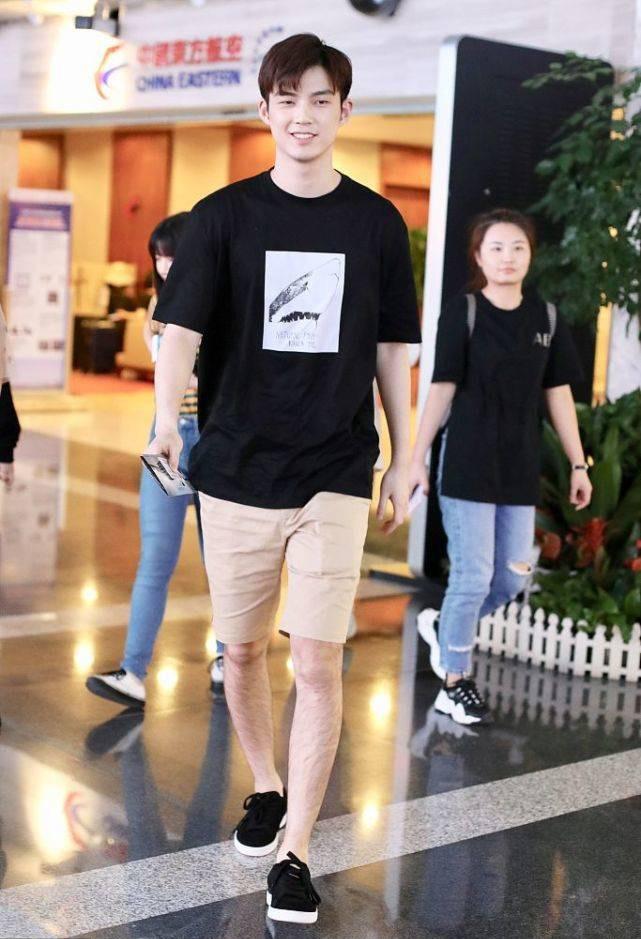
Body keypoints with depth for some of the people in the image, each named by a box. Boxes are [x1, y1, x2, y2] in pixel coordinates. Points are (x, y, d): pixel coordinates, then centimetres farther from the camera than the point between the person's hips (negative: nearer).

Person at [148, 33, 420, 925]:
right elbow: (182, 326, -11)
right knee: (243, 650, 13)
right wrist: (166, 419, -30)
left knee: (319, 661, -6)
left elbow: (392, 351, 8)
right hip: (237, 470, 1)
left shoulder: (377, 222, 3)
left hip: (336, 475, 0)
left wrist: (404, 461, 9)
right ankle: (265, 785, 38)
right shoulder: (223, 215, -1)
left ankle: (295, 851, 5)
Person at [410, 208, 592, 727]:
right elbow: (441, 390, -5)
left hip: (521, 470, 5)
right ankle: (455, 683, 14)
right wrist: (417, 458, -7)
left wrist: (578, 464, 9)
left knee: (513, 577, 10)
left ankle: (446, 631, 35)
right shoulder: (463, 312, -6)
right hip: (468, 465, -5)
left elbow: (559, 394, 10)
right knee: (473, 577, -2)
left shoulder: (547, 317, 6)